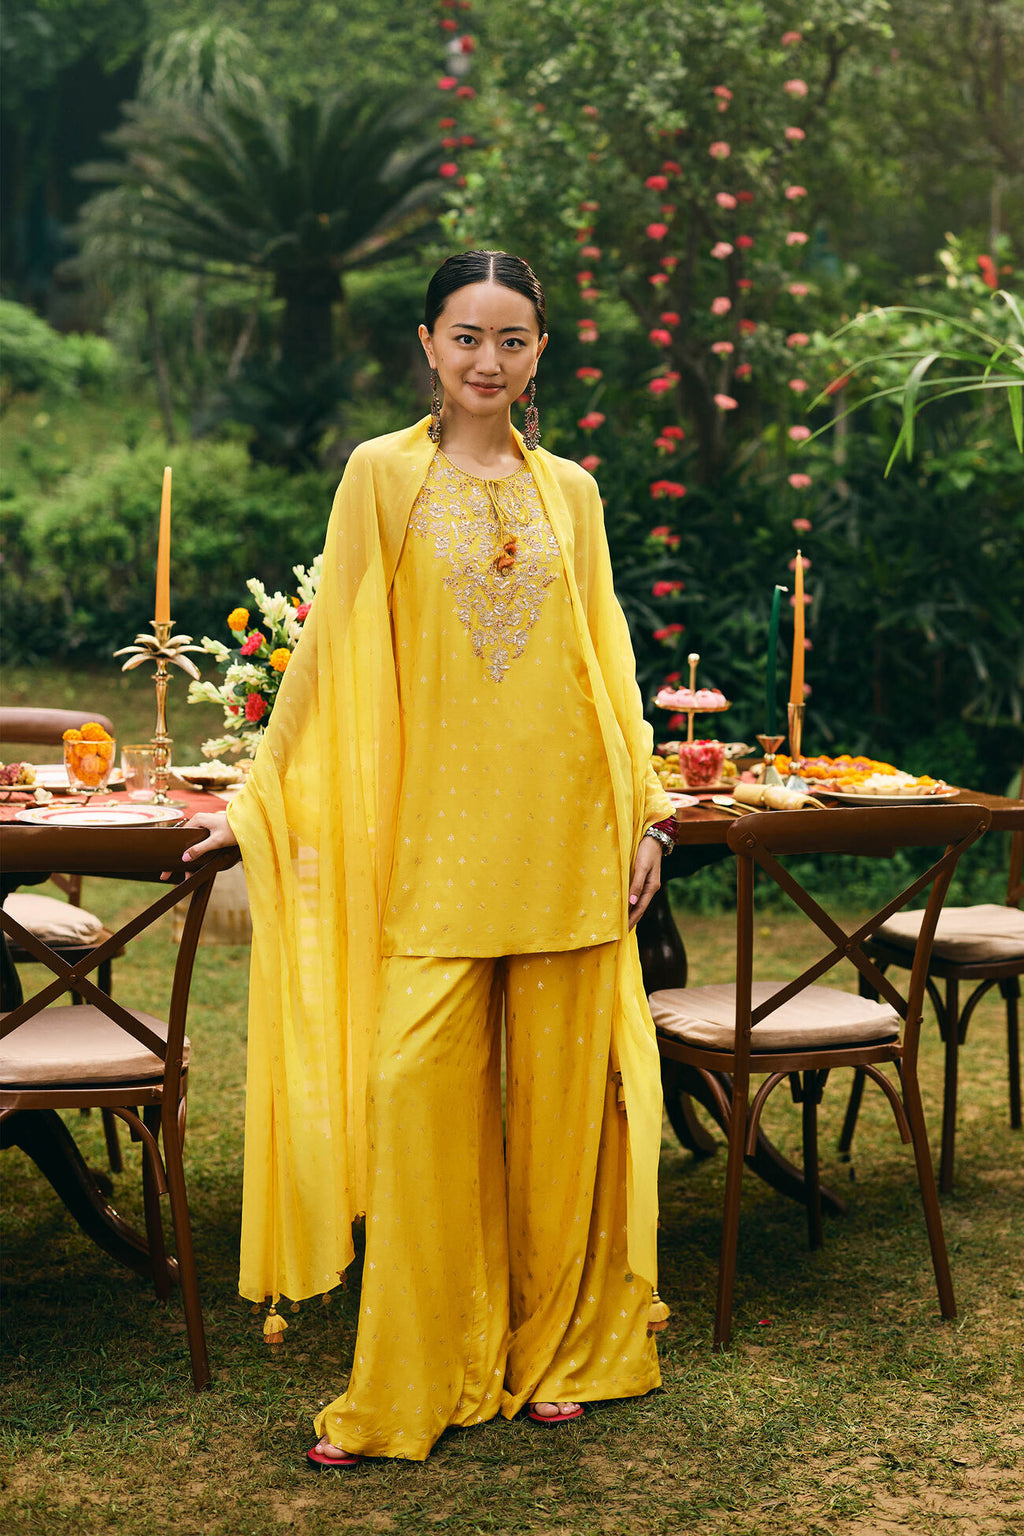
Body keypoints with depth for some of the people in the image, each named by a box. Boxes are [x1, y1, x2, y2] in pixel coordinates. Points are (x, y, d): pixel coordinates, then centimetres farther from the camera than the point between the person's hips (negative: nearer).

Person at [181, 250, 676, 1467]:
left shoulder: (569, 490, 11)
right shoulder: (383, 475, 3)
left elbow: (607, 658, 13)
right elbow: (333, 645, 4)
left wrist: (644, 810, 9)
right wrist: (263, 796, 3)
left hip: (561, 830, 2)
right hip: (432, 831, -2)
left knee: (559, 1089, 6)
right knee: (419, 1088, -5)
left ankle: (556, 1344, 21)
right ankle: (415, 1382, 6)